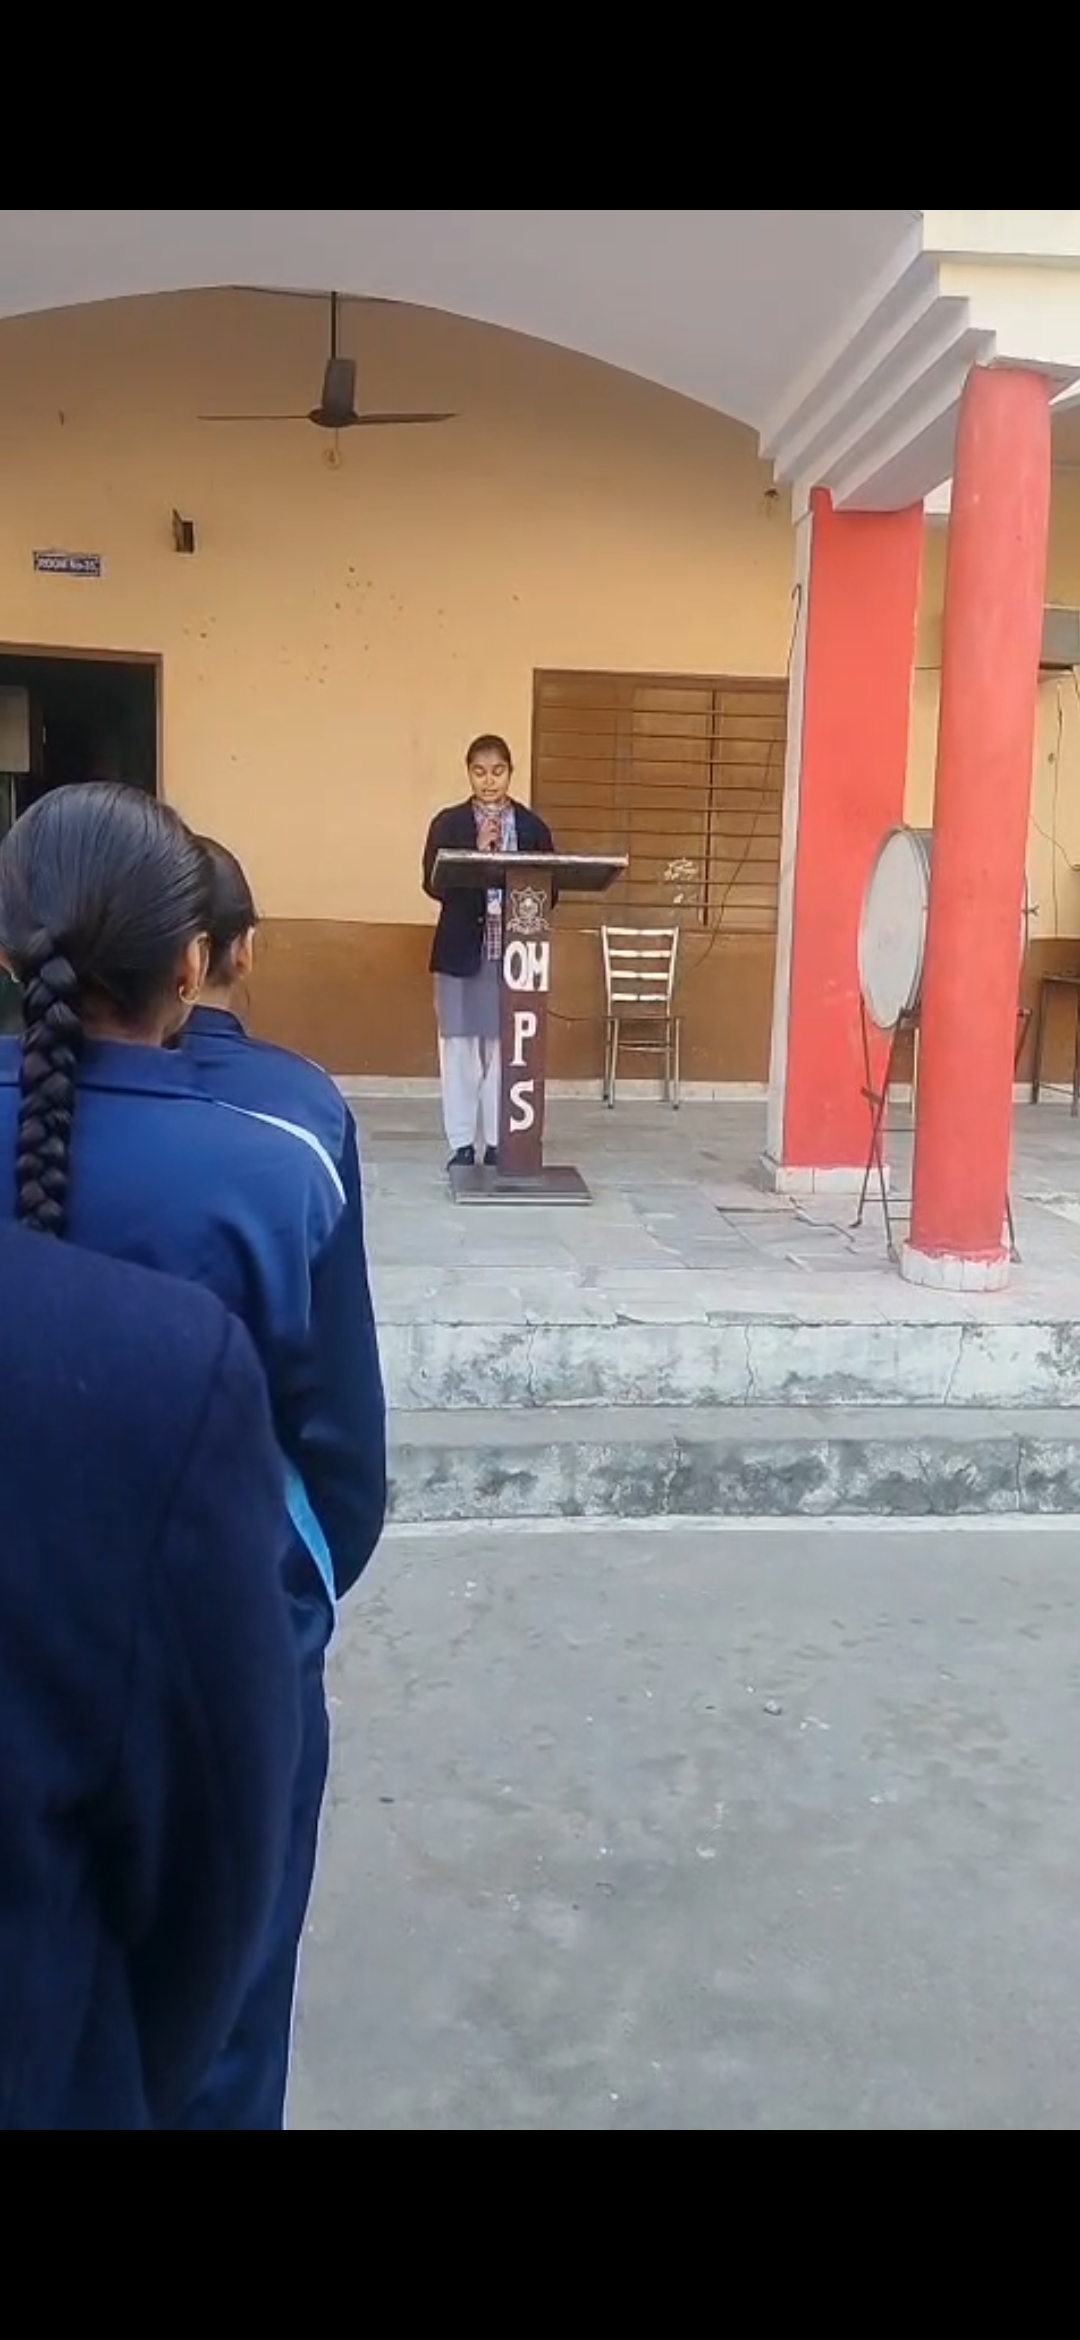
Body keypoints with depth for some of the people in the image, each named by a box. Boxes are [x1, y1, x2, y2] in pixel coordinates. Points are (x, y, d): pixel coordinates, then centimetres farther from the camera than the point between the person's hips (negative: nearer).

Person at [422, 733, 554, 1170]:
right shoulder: (449, 823, 3)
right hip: (462, 950, -1)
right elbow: (434, 884, -6)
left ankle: (499, 1142, 11)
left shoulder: (533, 826, 6)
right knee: (460, 1046, 2)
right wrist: (477, 853, -17)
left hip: (513, 951, 1)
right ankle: (461, 1144, 9)